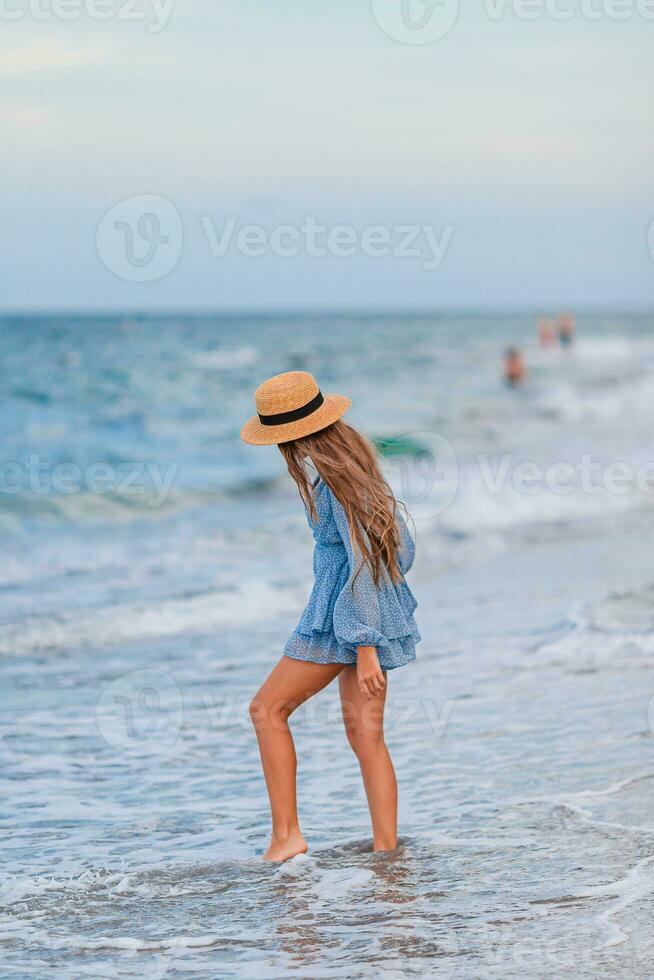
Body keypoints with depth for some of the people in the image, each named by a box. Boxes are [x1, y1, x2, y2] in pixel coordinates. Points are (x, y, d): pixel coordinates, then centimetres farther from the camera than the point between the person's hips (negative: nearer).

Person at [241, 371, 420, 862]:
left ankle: (286, 834, -1)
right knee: (365, 733, 8)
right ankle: (387, 850, 6)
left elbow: (363, 561, -21)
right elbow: (400, 542, 16)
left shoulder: (337, 478, -18)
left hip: (346, 613, -9)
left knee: (268, 709, 1)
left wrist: (364, 646, -21)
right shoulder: (354, 453, 9)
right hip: (377, 610, 9)